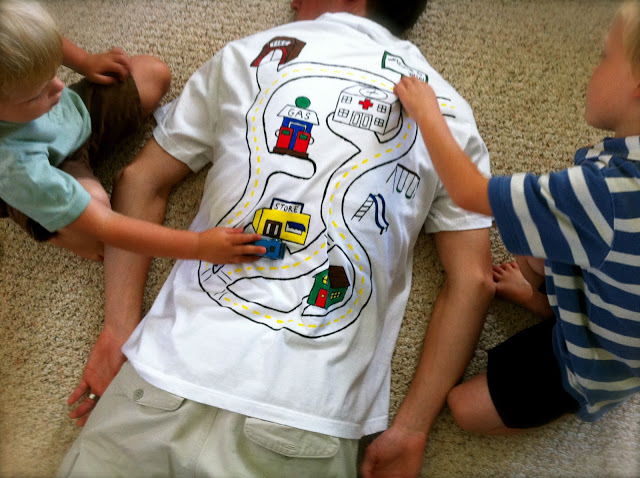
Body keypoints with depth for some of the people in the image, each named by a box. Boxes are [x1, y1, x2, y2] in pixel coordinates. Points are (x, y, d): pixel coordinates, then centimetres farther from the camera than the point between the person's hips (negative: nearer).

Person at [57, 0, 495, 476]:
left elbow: (142, 179, 10)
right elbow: (474, 279, 5)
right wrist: (410, 432, 3)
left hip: (170, 369, 0)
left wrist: (120, 328, 7)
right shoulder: (445, 111, 12)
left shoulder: (246, 54, 10)